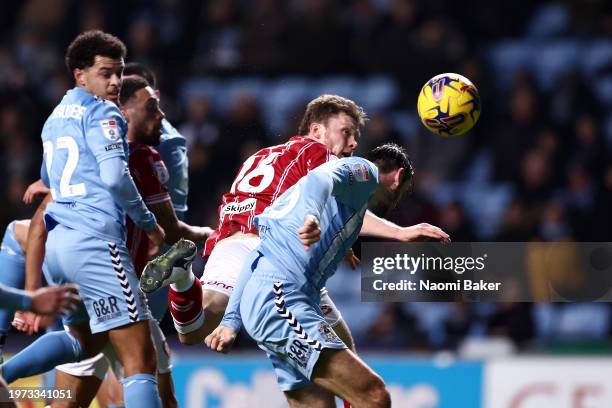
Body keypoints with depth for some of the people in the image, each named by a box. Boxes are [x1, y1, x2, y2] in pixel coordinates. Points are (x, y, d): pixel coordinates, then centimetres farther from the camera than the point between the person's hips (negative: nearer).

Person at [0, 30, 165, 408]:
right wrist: (149, 224, -4)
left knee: (85, 340, 28)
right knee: (140, 359, -11)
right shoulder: (103, 114, -5)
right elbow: (115, 176, -17)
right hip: (95, 240, -8)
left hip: (56, 241, 9)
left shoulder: (55, 118, 20)